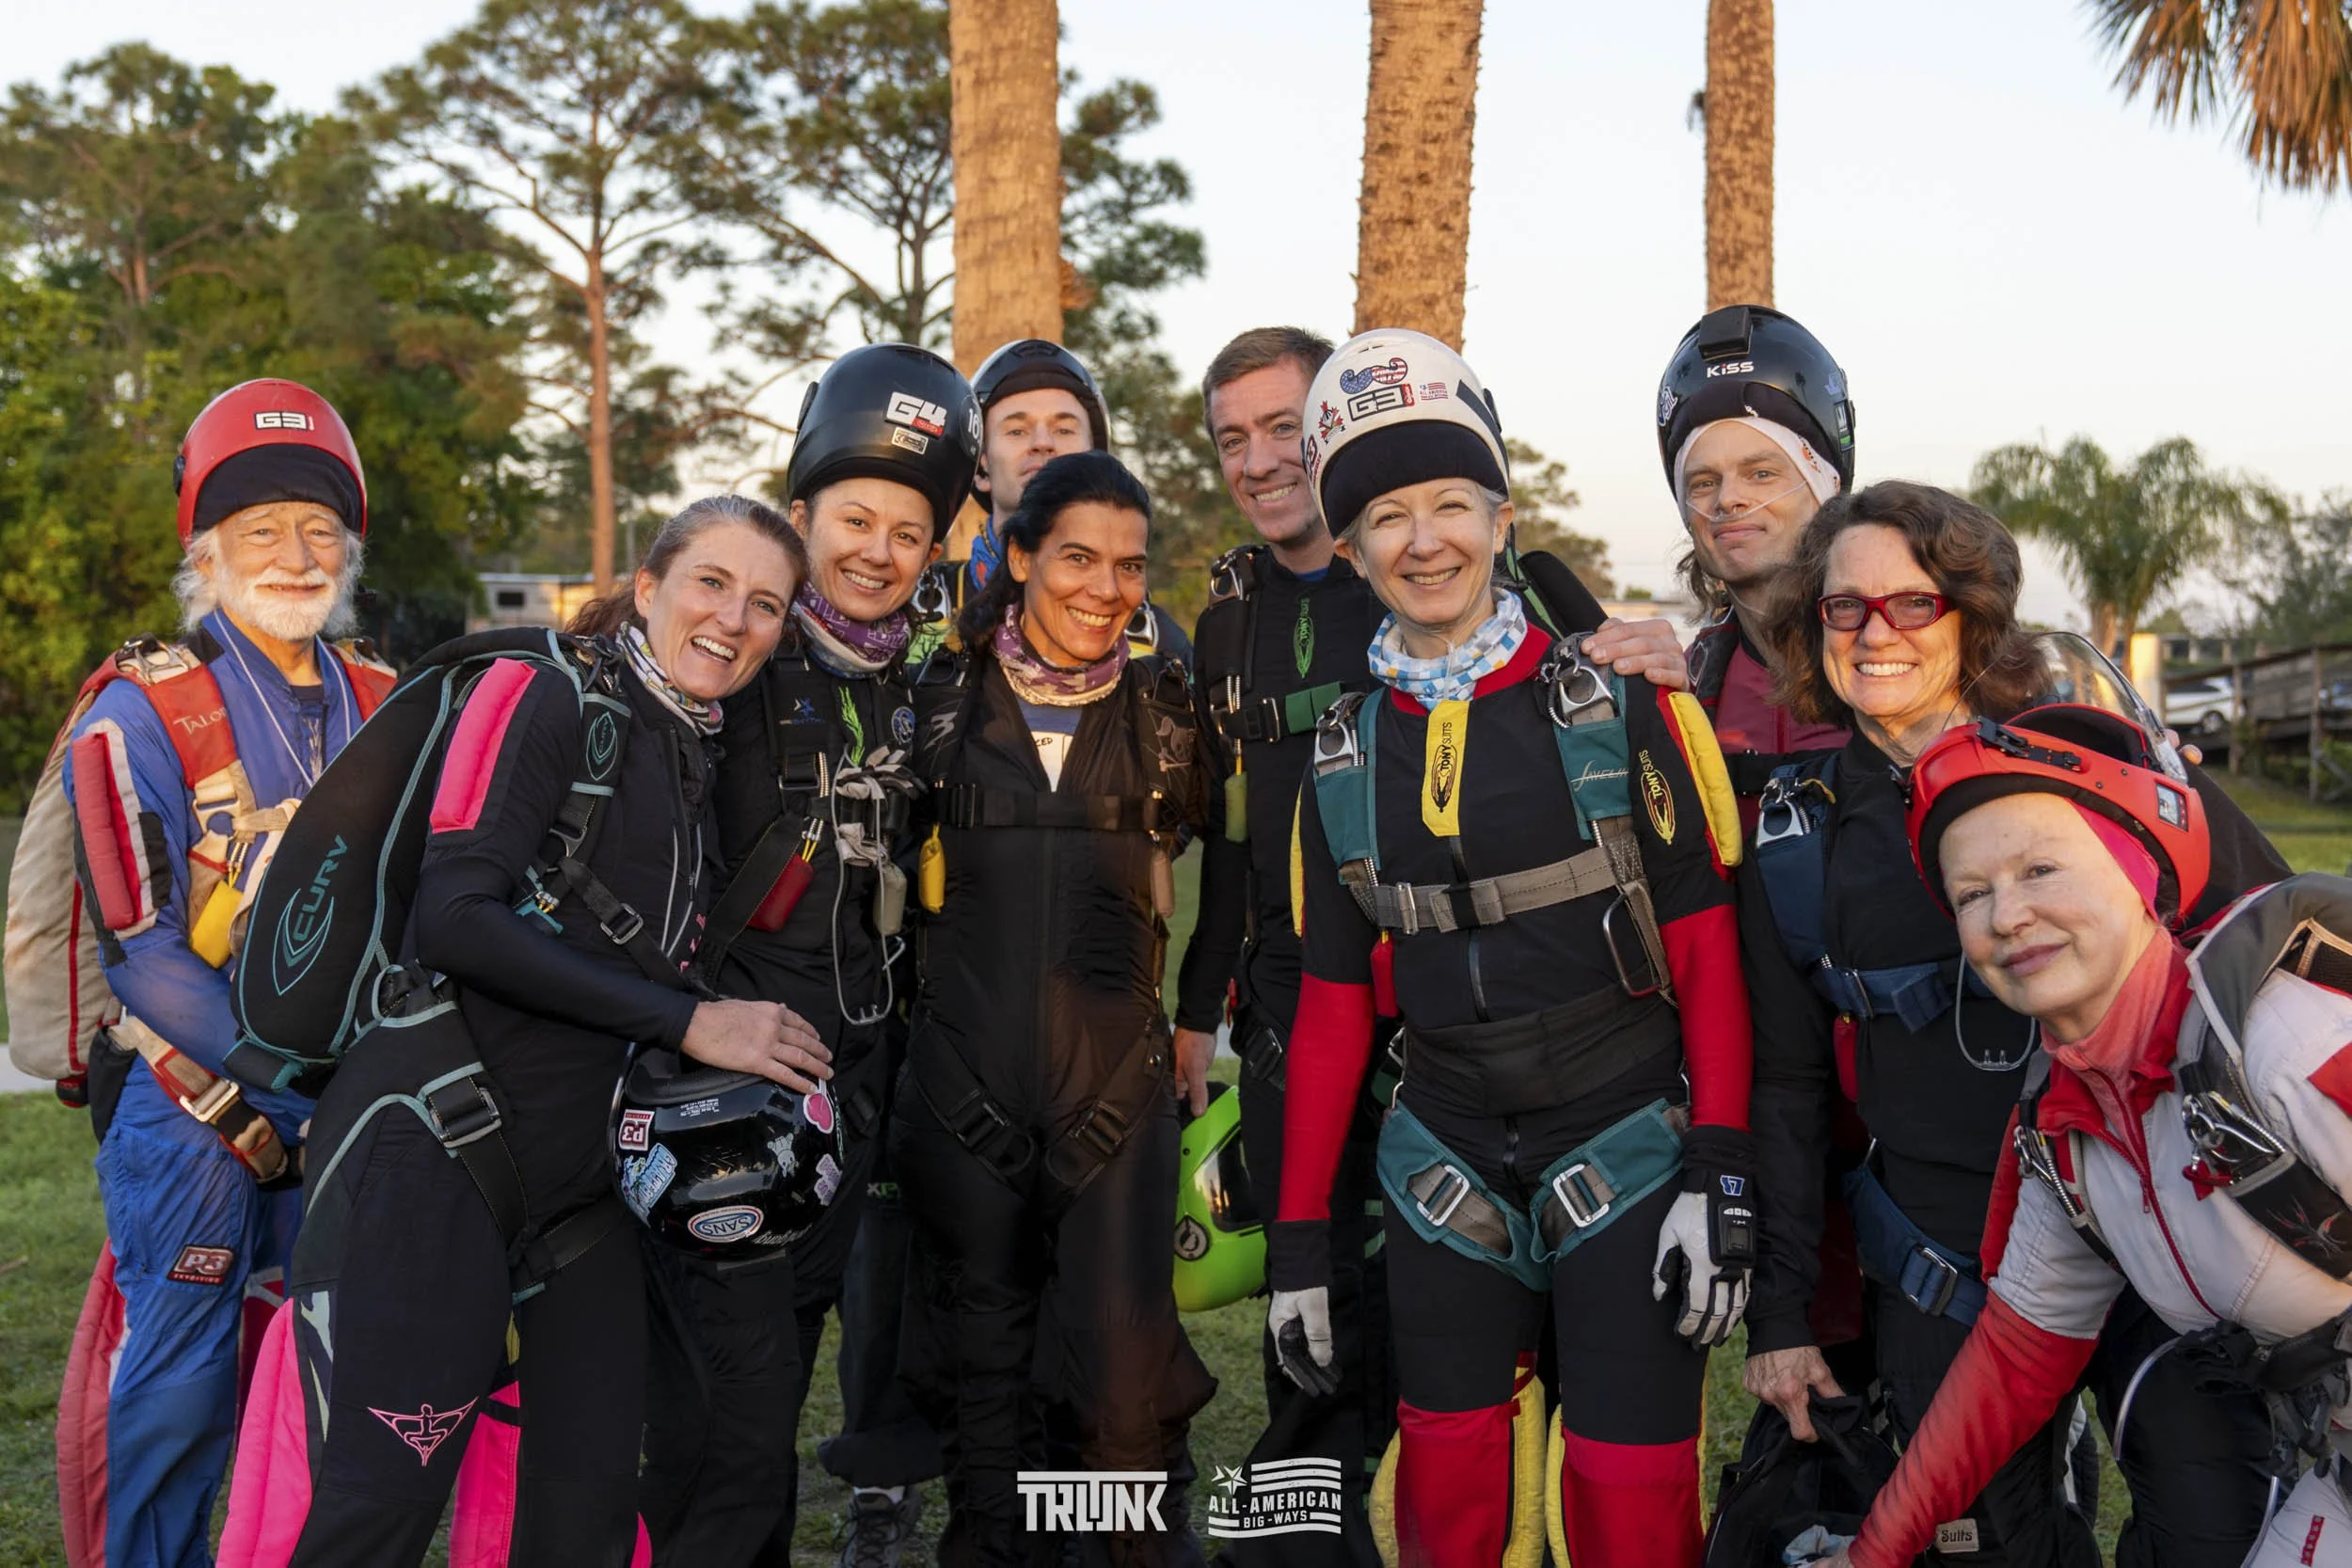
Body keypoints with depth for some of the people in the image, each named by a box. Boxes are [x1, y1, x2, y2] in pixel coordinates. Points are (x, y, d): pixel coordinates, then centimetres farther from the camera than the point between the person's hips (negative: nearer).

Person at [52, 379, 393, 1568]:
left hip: (350, 1112, 5)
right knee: (177, 1401, 0)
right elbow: (142, 955, -15)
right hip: (191, 1109, -5)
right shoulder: (141, 717, -9)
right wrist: (280, 1095, -17)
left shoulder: (383, 711, 7)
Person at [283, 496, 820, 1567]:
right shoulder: (547, 696, -5)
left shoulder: (700, 764, 18)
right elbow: (456, 916, -18)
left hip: (585, 1185, 8)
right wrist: (688, 1024, -16)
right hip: (438, 1153, -8)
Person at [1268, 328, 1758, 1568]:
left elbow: (1705, 946, -4)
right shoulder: (1344, 758, 6)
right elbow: (1333, 1006, 10)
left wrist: (1722, 1179, -12)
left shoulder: (1617, 704, -4)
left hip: (1627, 1155, -3)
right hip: (1446, 1172, 3)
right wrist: (1299, 1238, 9)